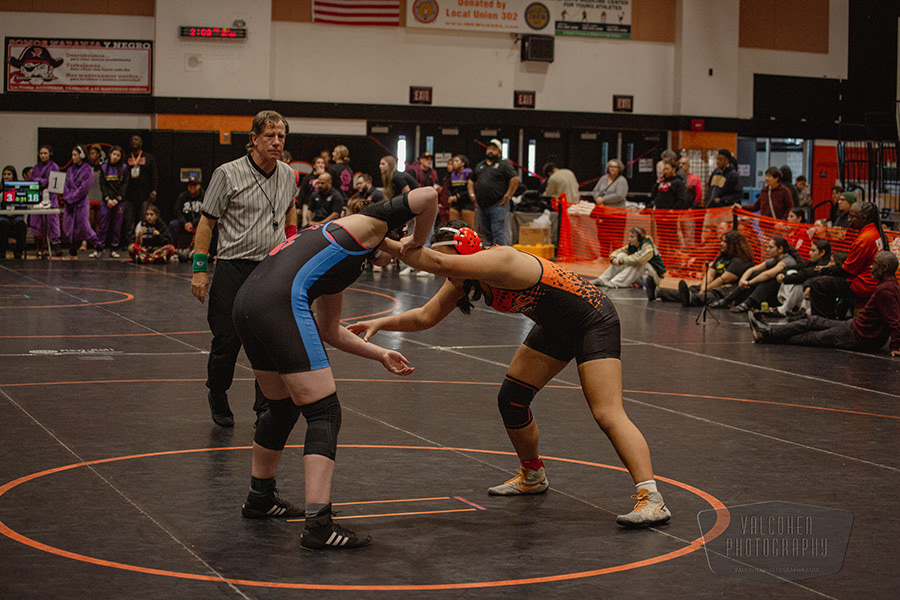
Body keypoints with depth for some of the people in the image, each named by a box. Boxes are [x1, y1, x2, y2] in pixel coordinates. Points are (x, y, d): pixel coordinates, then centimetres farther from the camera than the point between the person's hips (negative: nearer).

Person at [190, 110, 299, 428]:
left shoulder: (287, 174, 9)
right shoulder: (228, 174, -7)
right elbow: (206, 222, -3)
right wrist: (199, 268, -7)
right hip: (234, 268, -4)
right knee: (226, 341, 0)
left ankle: (266, 408, 11)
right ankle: (217, 396, 25)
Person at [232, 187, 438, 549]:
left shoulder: (338, 262, 34)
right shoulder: (368, 224, 14)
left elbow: (330, 331, 35)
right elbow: (427, 197, 2)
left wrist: (381, 355, 37)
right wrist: (418, 242, 18)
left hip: (246, 305, 9)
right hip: (280, 304, -9)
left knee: (283, 408, 27)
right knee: (324, 414, -6)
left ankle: (260, 499, 44)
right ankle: (317, 525, -14)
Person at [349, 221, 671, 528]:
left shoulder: (500, 261, -32)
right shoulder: (463, 280, -5)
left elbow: (439, 263, -45)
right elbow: (425, 316, 2)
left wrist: (385, 244, -40)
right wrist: (379, 323, -10)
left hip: (594, 322, -9)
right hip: (556, 326, 9)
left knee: (608, 415, -20)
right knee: (511, 399, 9)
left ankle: (652, 499, -23)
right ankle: (532, 476, 32)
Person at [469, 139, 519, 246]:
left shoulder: (504, 165, -1)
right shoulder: (479, 165, 19)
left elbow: (515, 179, -10)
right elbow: (471, 180, 28)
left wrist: (507, 196, -12)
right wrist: (472, 194, 14)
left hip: (497, 205, -7)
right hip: (481, 206, 7)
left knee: (498, 233, -12)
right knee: (486, 233, 12)